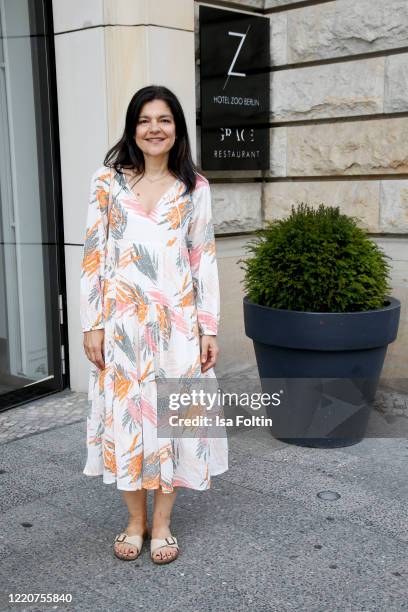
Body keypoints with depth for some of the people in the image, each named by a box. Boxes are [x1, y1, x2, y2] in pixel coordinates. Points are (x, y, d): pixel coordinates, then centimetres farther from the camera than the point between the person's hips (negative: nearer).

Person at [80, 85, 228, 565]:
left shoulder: (194, 187, 4)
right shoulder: (107, 181, 3)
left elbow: (204, 259, 3)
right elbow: (93, 255, 1)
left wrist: (210, 327, -1)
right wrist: (92, 324, -4)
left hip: (178, 322, 0)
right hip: (123, 322, 0)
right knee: (124, 414, 6)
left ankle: (162, 523, 22)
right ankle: (135, 520, 25)